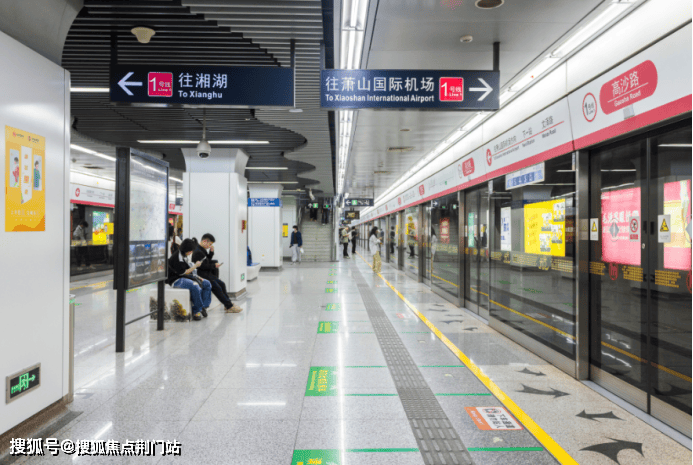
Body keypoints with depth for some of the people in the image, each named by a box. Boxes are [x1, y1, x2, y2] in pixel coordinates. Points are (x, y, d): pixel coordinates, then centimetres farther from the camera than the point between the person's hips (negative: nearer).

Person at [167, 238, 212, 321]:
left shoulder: (187, 256, 10)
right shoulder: (176, 258, -18)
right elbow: (183, 272, -18)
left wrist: (198, 277, 4)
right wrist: (195, 266, -12)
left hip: (187, 277, 10)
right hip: (176, 279, -10)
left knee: (207, 284, -1)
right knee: (195, 286, -35)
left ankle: (203, 306, -5)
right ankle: (197, 311, -20)